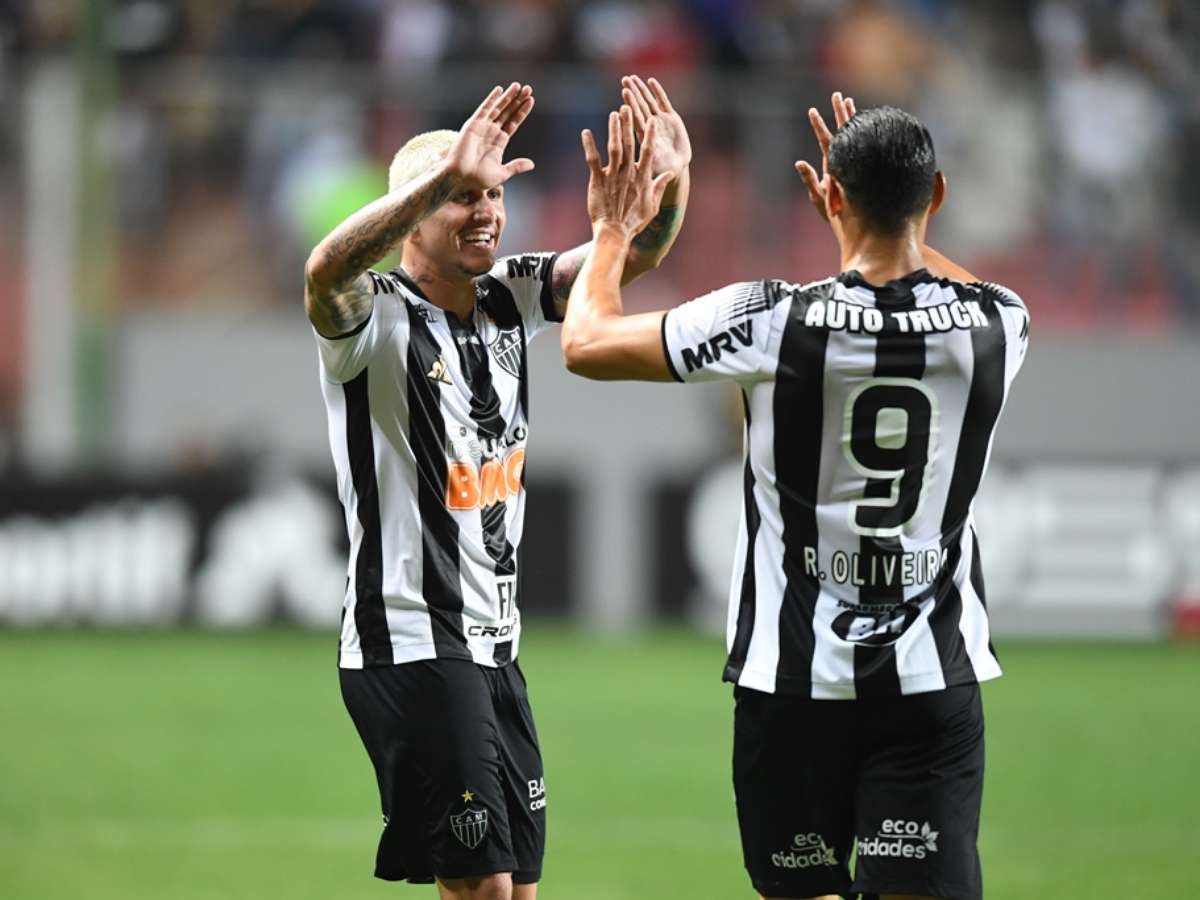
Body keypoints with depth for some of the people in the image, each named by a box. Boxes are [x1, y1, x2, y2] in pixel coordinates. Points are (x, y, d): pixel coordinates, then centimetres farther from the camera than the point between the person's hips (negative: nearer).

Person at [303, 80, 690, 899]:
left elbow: (635, 252, 8)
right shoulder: (374, 316, -12)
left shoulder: (509, 300, 10)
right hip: (410, 642, -8)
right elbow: (328, 270, -34)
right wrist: (444, 174, -43)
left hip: (494, 644, 8)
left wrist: (670, 178, -14)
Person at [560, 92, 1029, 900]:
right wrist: (876, 212, 33)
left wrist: (612, 232, 17)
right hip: (934, 679, 1)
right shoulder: (997, 326, -4)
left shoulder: (771, 323, -13)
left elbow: (587, 343, 0)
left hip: (794, 679, -1)